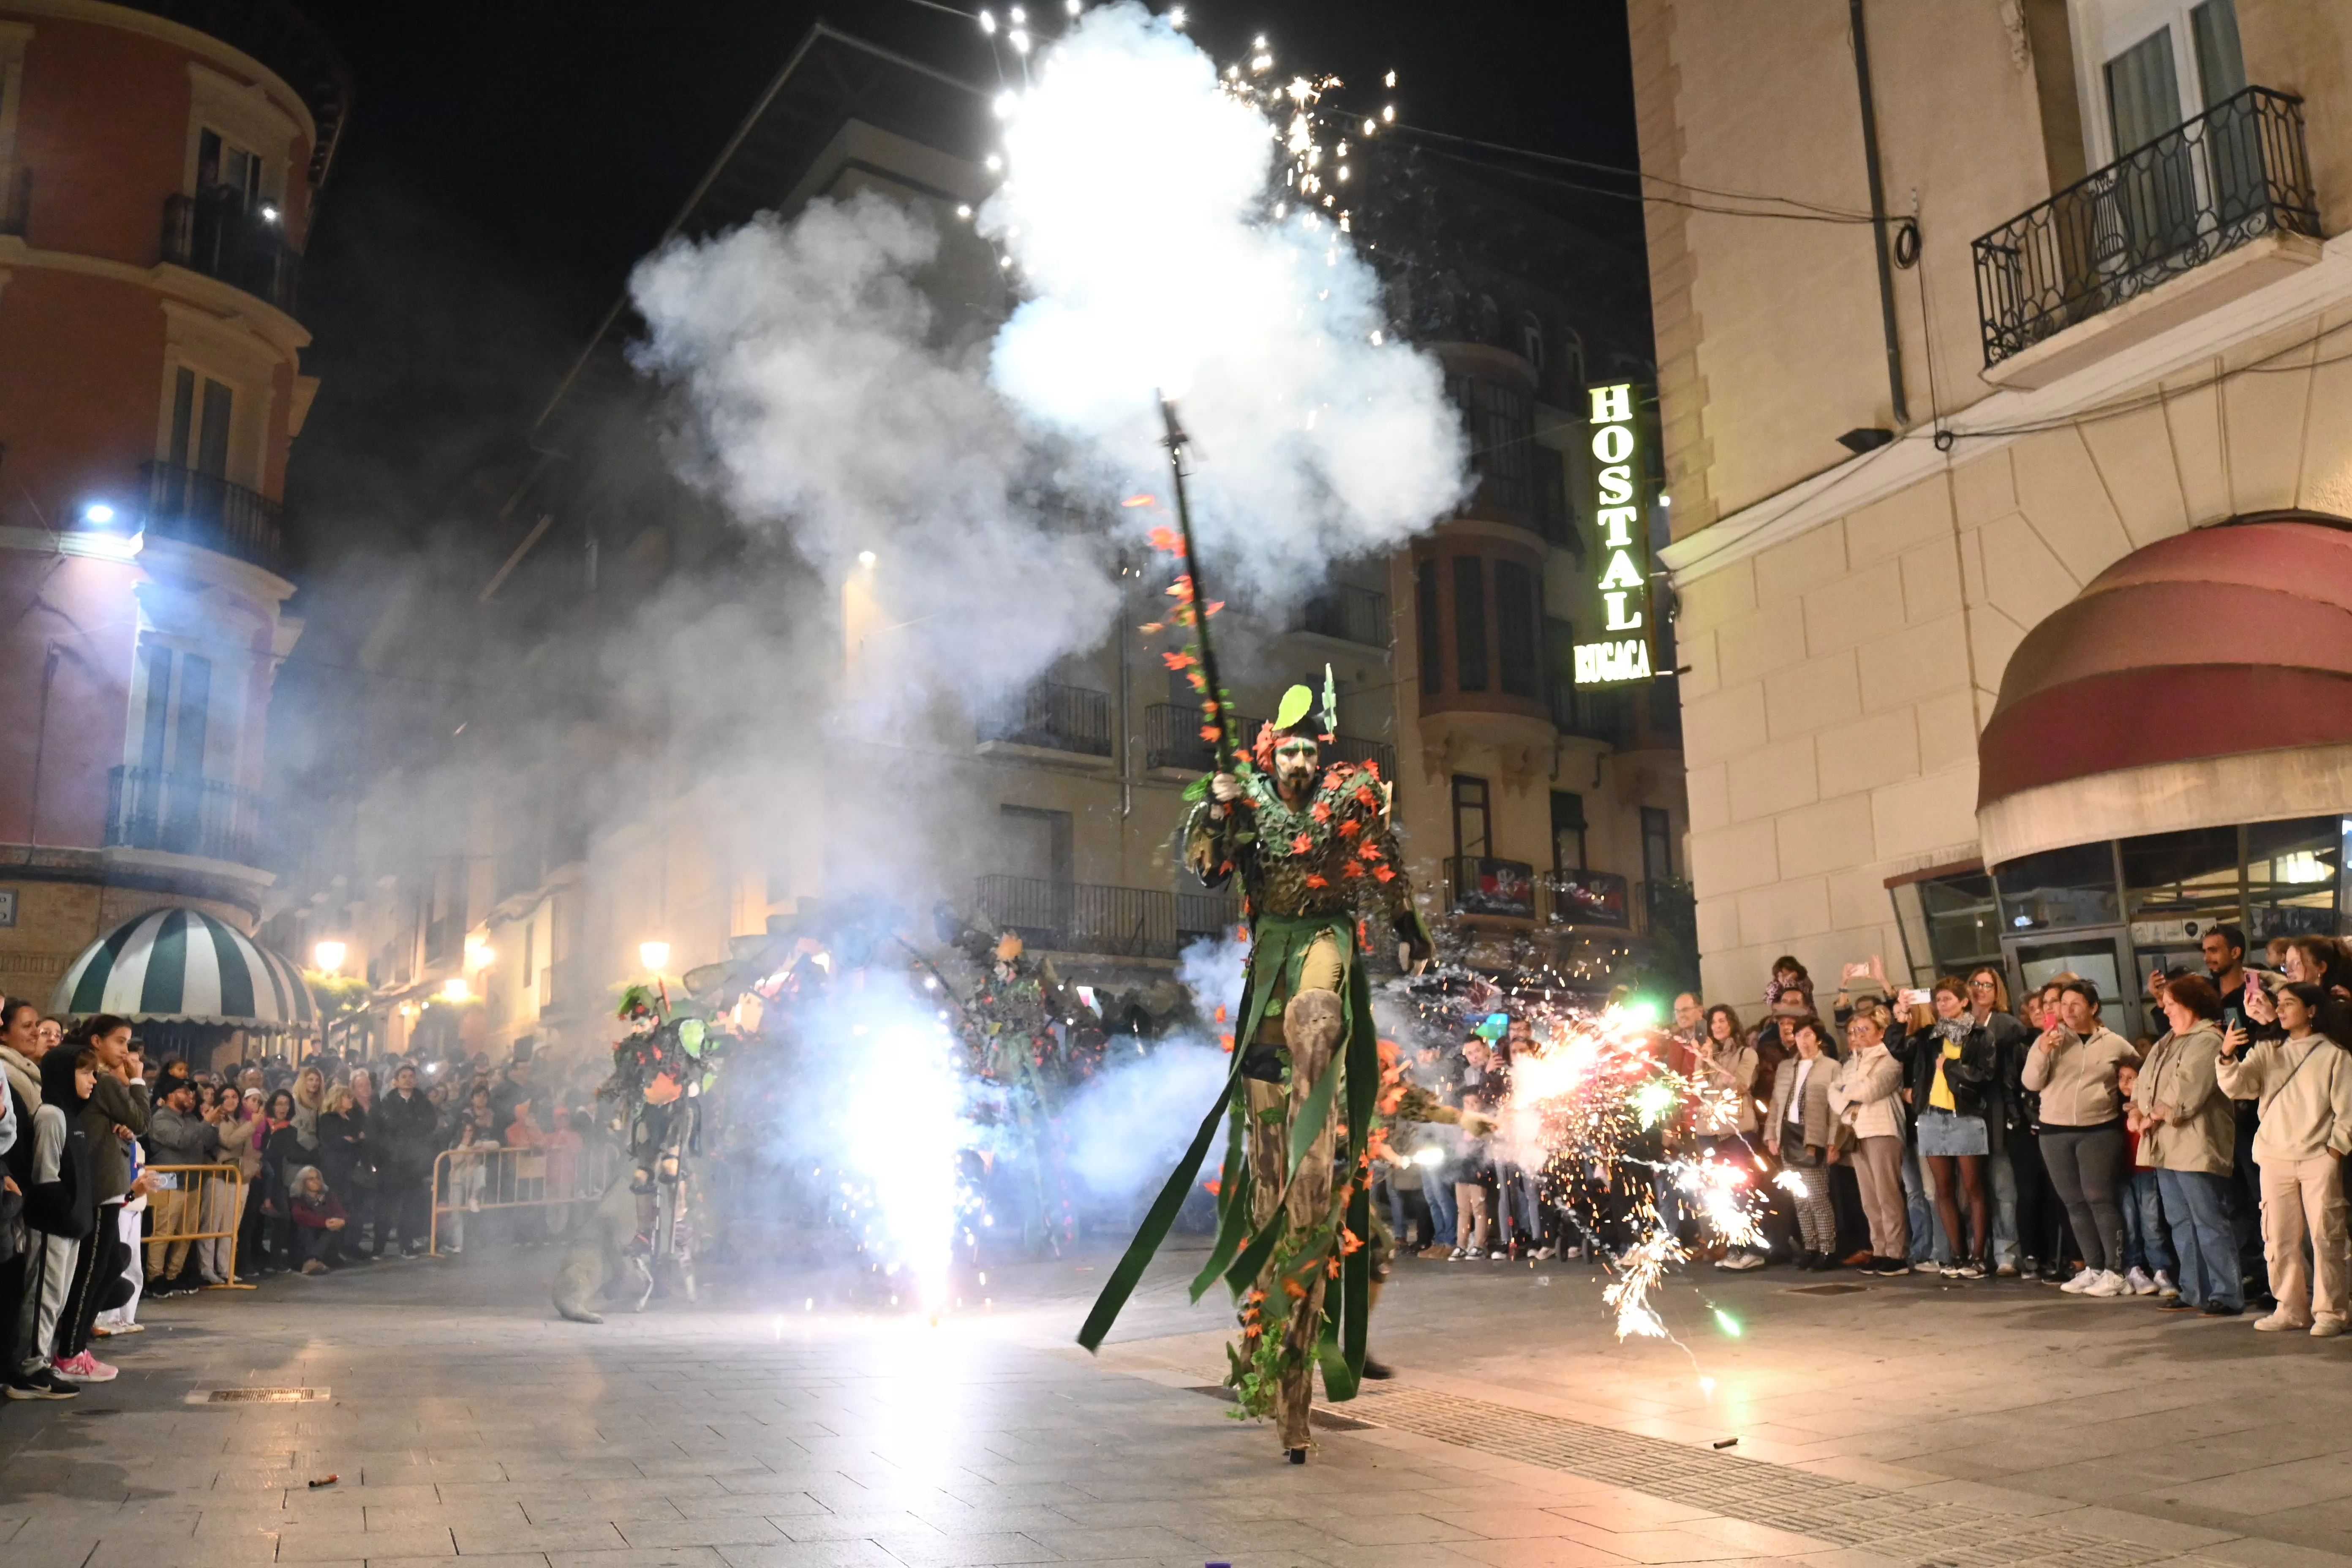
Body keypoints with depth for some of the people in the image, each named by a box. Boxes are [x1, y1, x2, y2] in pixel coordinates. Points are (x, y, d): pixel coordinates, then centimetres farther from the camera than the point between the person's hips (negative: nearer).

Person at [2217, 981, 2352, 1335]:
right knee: (2279, 1239, 5)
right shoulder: (2267, 1051, 10)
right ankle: (2291, 1309, 14)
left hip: (2319, 1160, -3)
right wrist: (2228, 1058, -20)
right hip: (2275, 1159, 3)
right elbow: (2236, 1086, -2)